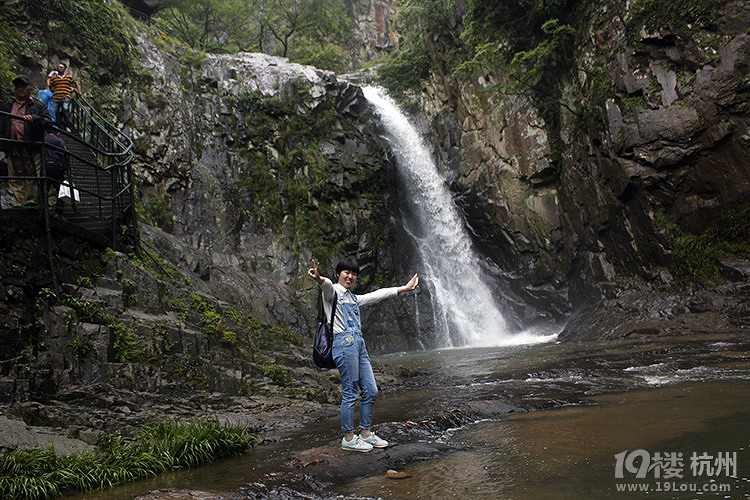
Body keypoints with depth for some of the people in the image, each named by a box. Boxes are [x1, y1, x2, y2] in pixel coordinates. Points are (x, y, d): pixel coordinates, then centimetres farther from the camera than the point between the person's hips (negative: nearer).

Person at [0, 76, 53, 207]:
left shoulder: (38, 105, 10)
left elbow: (48, 122, -1)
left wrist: (34, 119, -17)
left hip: (32, 148, -3)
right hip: (13, 148, 4)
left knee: (32, 176, -6)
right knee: (15, 178, 2)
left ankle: (31, 201, -1)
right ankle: (18, 203, 6)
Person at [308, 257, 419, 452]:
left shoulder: (353, 298, 24)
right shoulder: (333, 292, 0)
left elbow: (377, 295, 31)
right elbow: (327, 285, -24)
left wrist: (404, 288, 35)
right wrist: (319, 279, -49)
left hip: (359, 343, 9)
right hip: (344, 343, -8)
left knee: (371, 391, 8)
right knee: (350, 394, -5)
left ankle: (366, 433, 20)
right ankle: (348, 438, 7)